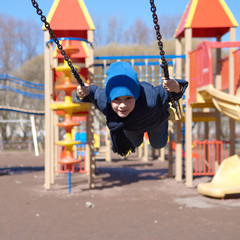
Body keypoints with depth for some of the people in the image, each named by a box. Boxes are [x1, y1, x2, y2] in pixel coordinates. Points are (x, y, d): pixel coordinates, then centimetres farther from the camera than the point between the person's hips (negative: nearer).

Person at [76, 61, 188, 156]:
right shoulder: (103, 100, -42)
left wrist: (176, 87, -61)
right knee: (135, 143, 32)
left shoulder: (151, 99, -54)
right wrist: (83, 94, -42)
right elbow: (94, 91, -20)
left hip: (153, 120, -1)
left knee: (158, 144, 33)